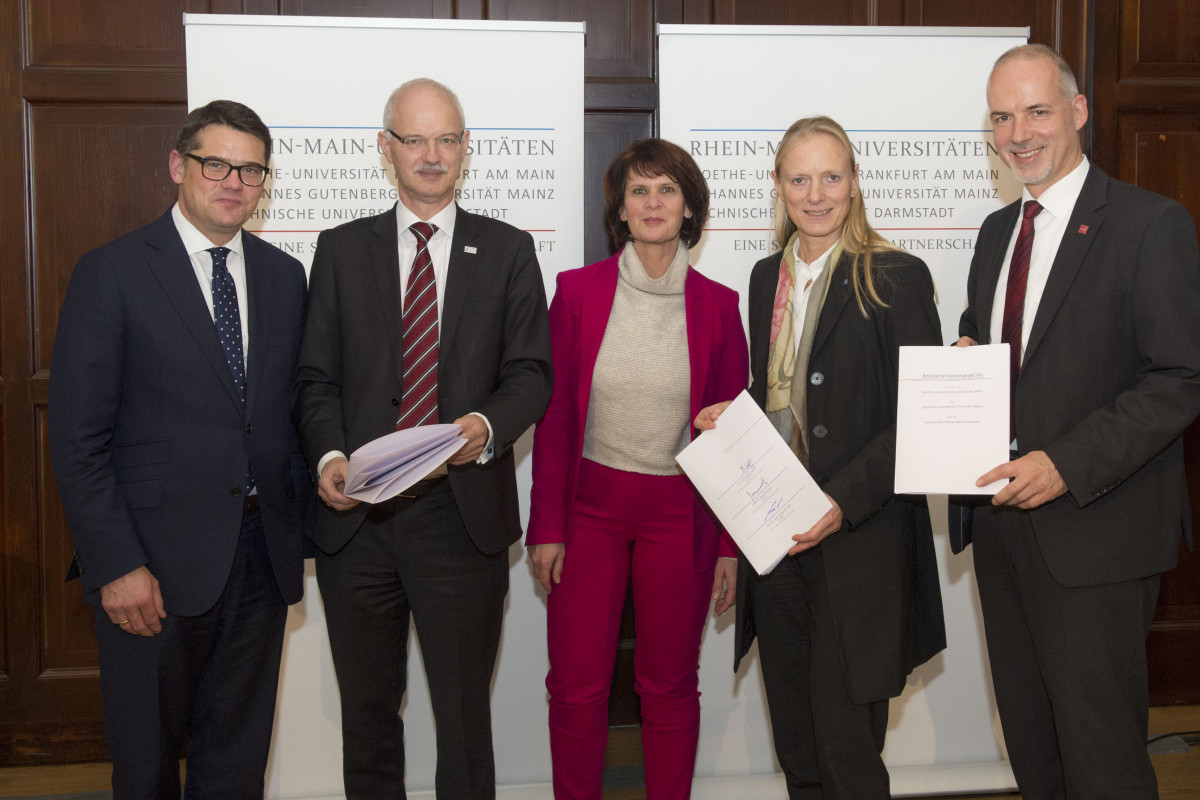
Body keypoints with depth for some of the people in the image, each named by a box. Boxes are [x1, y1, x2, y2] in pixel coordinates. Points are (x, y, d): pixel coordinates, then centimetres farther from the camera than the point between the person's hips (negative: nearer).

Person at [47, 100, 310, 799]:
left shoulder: (286, 277, 9)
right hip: (156, 560, -4)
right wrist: (116, 566, -14)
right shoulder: (110, 275, -6)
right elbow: (78, 440, -9)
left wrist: (302, 524, 4)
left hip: (263, 557, 4)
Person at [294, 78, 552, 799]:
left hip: (463, 516, -1)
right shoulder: (342, 250, 9)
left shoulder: (508, 251, 6)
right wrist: (329, 455, -12)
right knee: (367, 711, 15)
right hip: (358, 516, 2)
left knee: (465, 713, 6)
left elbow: (530, 374, 1)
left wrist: (487, 427, -19)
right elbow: (317, 377, 6)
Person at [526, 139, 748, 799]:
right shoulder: (578, 291, -1)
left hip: (679, 510, 0)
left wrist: (729, 544, 2)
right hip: (590, 503, 0)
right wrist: (546, 526, -2)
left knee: (671, 684, 9)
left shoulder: (718, 306, 0)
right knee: (576, 685, 4)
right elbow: (553, 415, 1)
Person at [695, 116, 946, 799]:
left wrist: (844, 501, -20)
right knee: (794, 741, 14)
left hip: (861, 536, -6)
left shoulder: (896, 276, -7)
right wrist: (731, 416, 2)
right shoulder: (767, 276, 12)